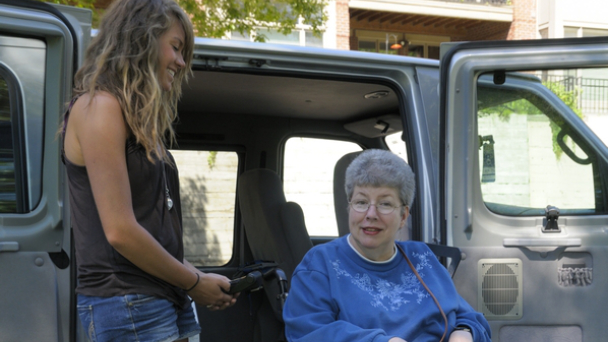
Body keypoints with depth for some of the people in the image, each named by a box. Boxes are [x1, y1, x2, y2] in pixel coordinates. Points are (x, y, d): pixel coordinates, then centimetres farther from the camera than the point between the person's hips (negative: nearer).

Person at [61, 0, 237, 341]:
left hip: (165, 299, 8)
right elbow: (119, 231, -17)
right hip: (127, 303, -8)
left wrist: (197, 278, 5)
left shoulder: (139, 117, 17)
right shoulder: (98, 106, -10)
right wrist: (195, 283, -7)